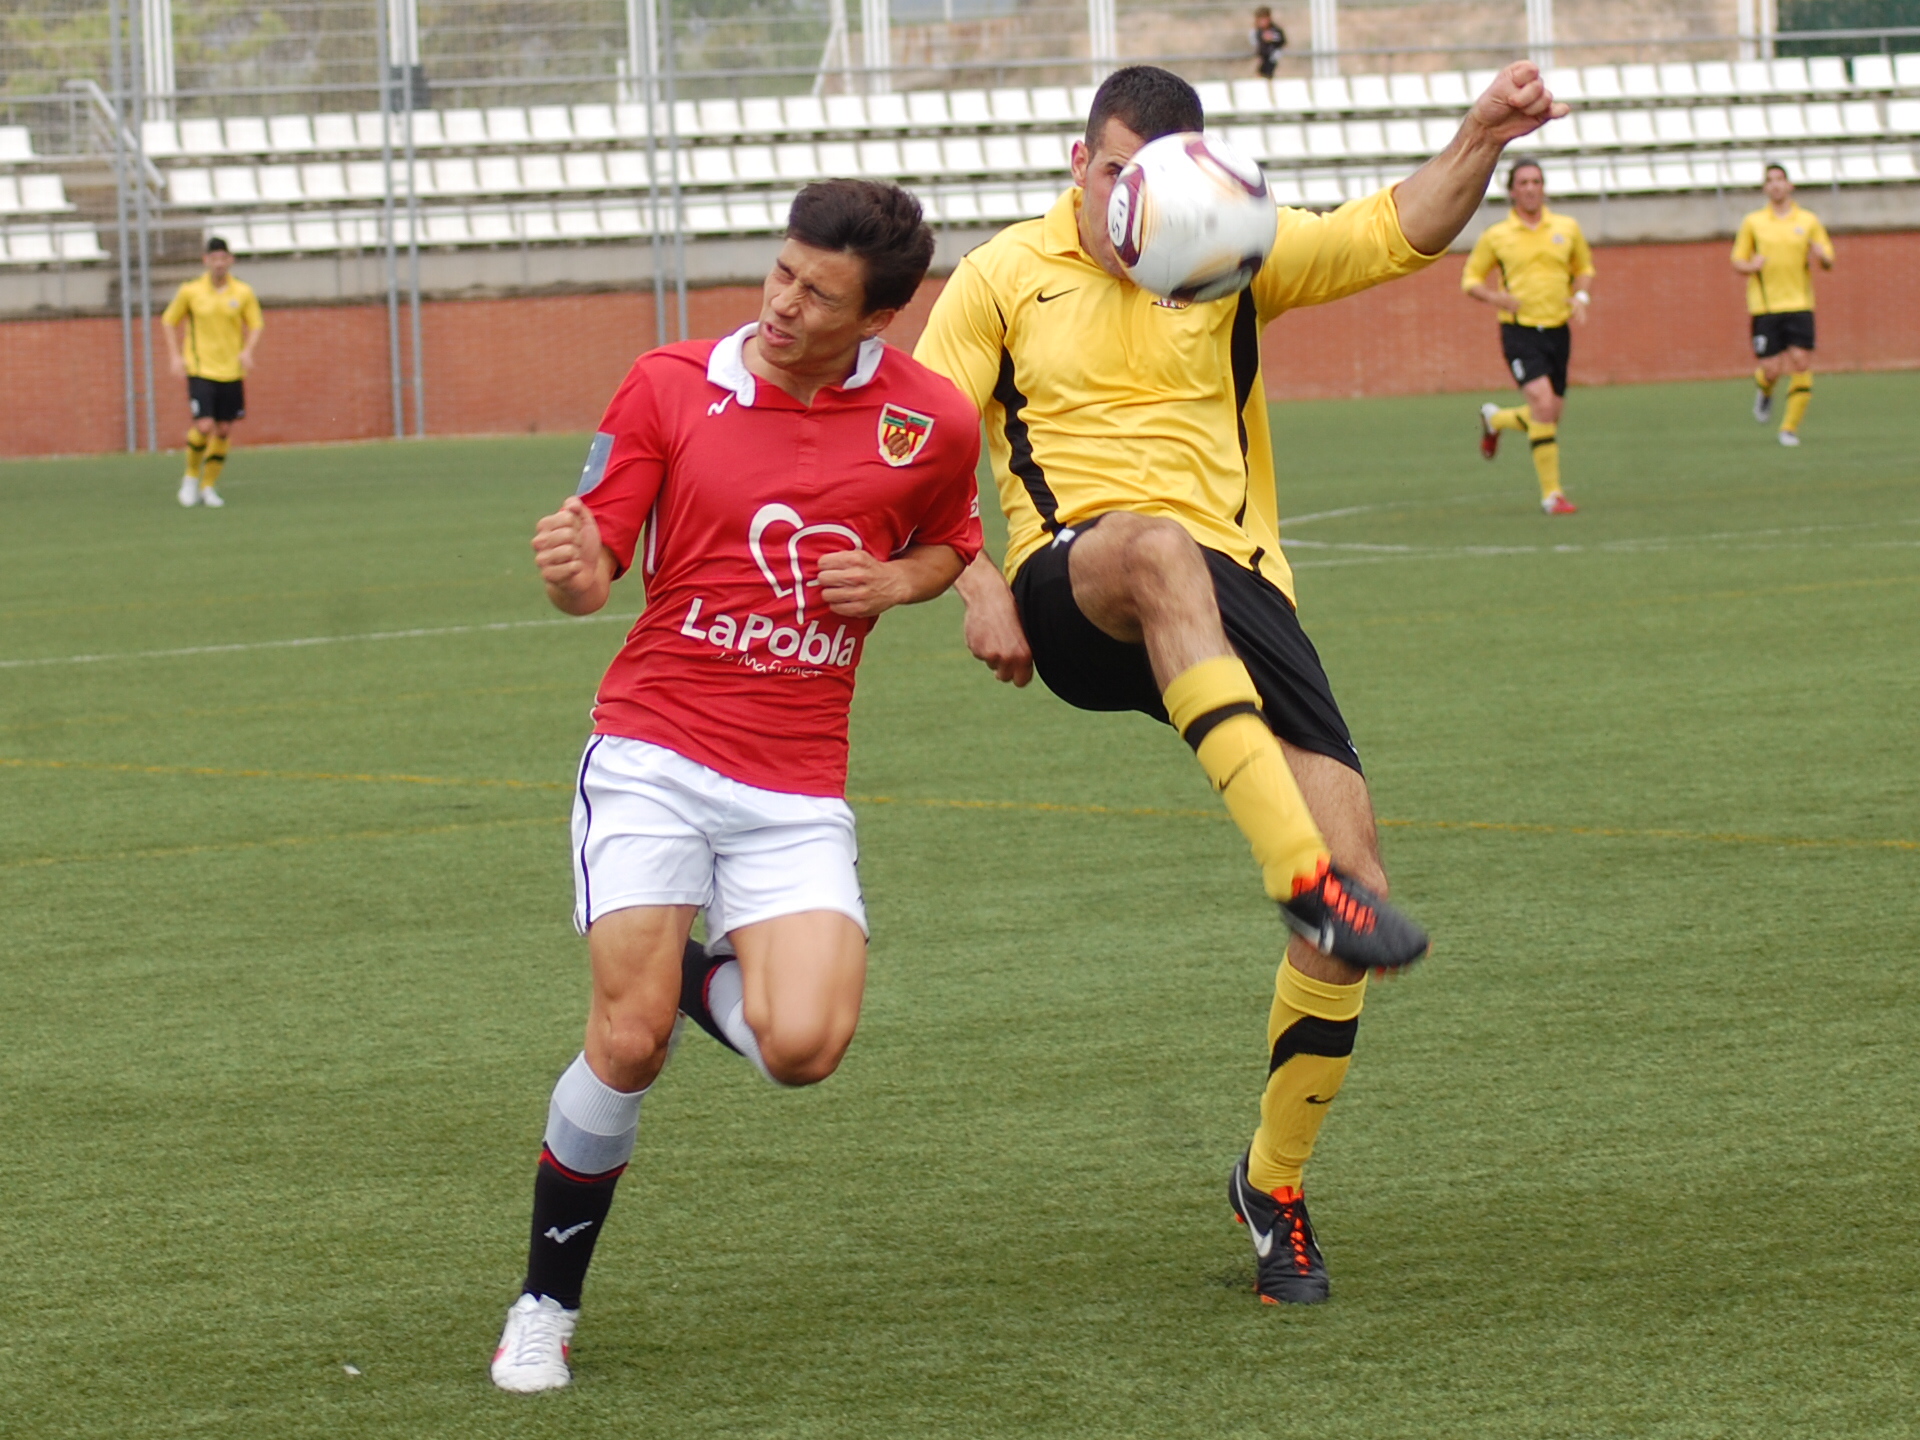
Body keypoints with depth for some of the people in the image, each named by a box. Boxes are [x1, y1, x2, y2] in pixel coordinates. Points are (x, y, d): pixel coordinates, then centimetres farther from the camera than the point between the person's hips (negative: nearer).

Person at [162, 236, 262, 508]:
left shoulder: (243, 293, 1)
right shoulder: (190, 292, -2)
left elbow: (256, 325, 9)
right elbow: (169, 321, 10)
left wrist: (248, 350, -10)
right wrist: (175, 356, 0)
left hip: (231, 371, 2)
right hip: (200, 370, -2)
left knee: (224, 431, 3)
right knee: (204, 426, -16)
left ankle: (208, 486, 17)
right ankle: (191, 477, 8)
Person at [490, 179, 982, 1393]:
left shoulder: (932, 422, 0)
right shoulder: (672, 385, -2)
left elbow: (954, 544, 19)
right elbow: (597, 572, 1)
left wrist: (896, 581, -4)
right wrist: (573, 569, -24)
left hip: (798, 789, 1)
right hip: (653, 754, -1)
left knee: (804, 1046, -19)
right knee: (630, 1041, -14)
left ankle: (698, 974, 18)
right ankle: (547, 1306, 6)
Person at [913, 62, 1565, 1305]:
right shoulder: (1006, 278, 10)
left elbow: (1399, 233, 8)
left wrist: (1484, 140, -11)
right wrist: (978, 588, -6)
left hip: (1234, 596, 3)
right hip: (1072, 591, -3)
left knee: (1354, 871, -12)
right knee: (1158, 547, -43)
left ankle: (1274, 1181, 10)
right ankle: (1303, 876, -54)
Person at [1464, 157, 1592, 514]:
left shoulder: (1567, 228, 7)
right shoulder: (1496, 237, 0)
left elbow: (1584, 268, 21)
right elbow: (1470, 279, 9)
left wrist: (1581, 297, 0)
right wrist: (1494, 297, -12)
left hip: (1557, 330, 4)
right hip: (1520, 331, -4)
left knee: (1550, 416, 8)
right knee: (1543, 404, -21)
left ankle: (1495, 419, 40)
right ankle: (1551, 492, -13)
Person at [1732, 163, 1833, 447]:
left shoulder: (1808, 221, 8)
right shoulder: (1753, 222, 8)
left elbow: (1828, 262, 10)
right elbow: (1737, 261, 11)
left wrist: (1821, 256, -15)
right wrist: (1750, 266, -12)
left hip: (1799, 304, 1)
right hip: (1765, 305, -1)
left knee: (1802, 363, -11)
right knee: (1771, 369, -9)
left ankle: (1790, 427, -1)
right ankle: (1764, 391, 29)